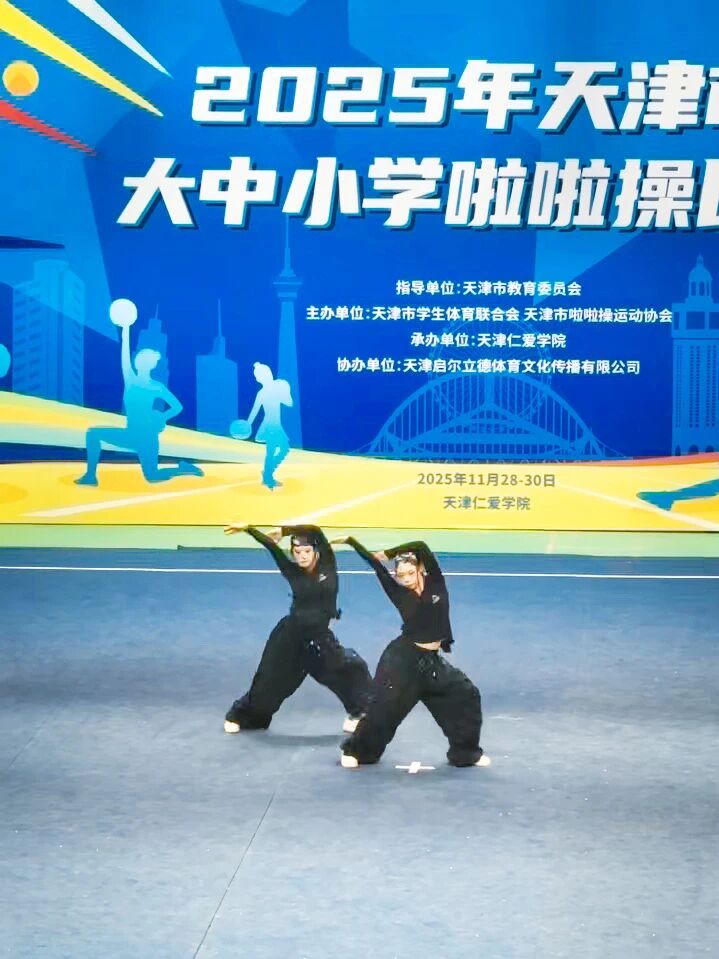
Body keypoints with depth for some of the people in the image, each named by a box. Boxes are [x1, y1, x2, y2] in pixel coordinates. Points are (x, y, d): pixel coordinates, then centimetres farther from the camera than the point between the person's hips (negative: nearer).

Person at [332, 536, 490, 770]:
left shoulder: (435, 583, -2)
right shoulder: (399, 594, -5)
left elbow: (422, 548, -11)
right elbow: (376, 565, -8)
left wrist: (388, 553, -6)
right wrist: (350, 541, -11)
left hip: (432, 662, 3)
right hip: (403, 659, -3)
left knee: (466, 696, 4)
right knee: (384, 707, -3)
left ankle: (466, 752, 20)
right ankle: (356, 751, 16)